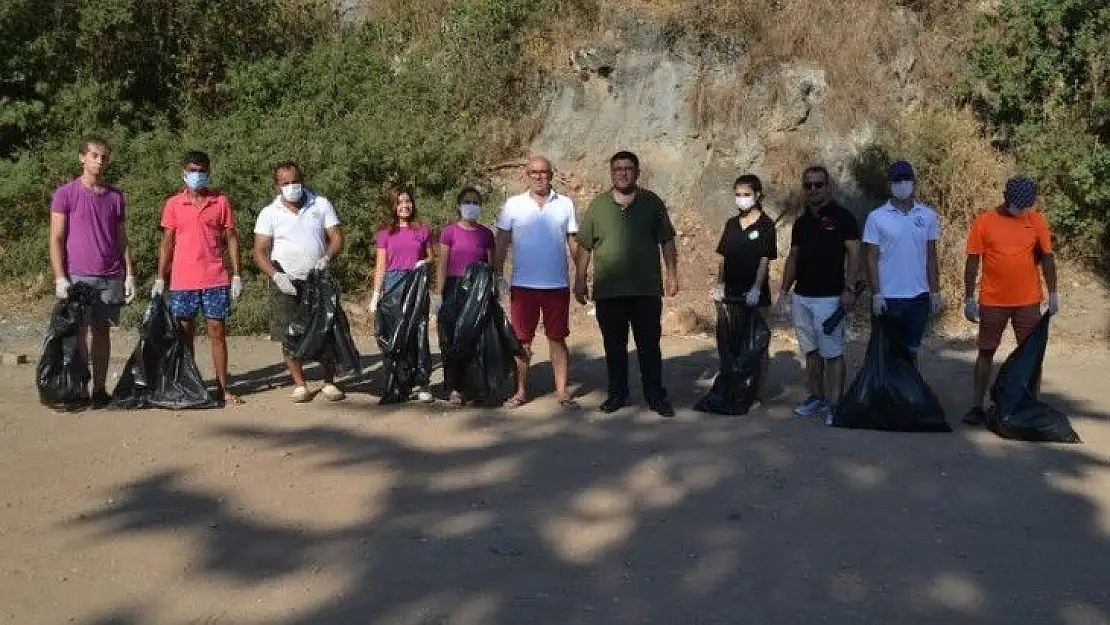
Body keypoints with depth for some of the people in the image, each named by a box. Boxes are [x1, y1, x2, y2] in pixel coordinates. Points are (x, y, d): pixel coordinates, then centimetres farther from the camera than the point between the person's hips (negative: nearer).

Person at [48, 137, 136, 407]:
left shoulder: (115, 197, 12)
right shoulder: (65, 194, 0)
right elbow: (56, 239, -2)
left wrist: (129, 275, 7)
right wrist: (60, 278, -9)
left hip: (111, 277, 3)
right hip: (78, 277, -3)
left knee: (103, 332, 7)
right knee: (81, 334, -3)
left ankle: (99, 390, 13)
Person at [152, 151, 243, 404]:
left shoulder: (221, 202, 5)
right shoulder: (173, 204, 6)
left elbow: (231, 239, 6)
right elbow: (167, 243, 8)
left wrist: (237, 275, -1)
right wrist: (159, 279, 4)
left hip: (216, 281, 0)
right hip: (182, 282, 1)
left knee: (217, 333, 1)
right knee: (184, 335, 6)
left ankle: (223, 388, 7)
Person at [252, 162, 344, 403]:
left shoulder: (321, 204, 4)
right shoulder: (269, 213, 1)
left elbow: (336, 237, 1)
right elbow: (260, 252, -3)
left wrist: (327, 258, -18)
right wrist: (276, 275, -18)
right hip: (286, 281, 0)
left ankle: (329, 383, 10)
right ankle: (299, 385, 11)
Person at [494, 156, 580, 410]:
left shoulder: (565, 204, 3)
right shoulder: (513, 205, 2)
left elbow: (574, 242, 6)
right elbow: (502, 242, 3)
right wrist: (498, 274, -6)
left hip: (557, 284, 0)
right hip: (523, 285, 0)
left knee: (557, 338, 6)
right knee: (522, 340, 7)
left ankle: (563, 391, 11)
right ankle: (521, 391, 16)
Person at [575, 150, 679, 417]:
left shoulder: (652, 203, 5)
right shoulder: (598, 205, 7)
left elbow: (667, 241, 7)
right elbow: (585, 246, 9)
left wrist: (672, 274, 0)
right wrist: (580, 280, 5)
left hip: (646, 288, -1)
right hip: (608, 291, 1)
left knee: (649, 345, 2)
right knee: (614, 345, 9)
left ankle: (656, 396, 11)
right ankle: (617, 394, 20)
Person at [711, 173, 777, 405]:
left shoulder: (765, 224, -5)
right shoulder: (731, 224, 10)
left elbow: (765, 260, -11)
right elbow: (724, 258, 12)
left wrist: (756, 288, -21)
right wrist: (720, 284, 1)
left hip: (755, 293, -5)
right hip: (732, 291, 5)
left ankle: (758, 392, 10)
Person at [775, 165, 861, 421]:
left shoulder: (842, 217, -5)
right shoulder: (801, 222, 14)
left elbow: (854, 254, -9)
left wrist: (848, 289, -18)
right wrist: (784, 289, 11)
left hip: (829, 297, -6)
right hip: (801, 297, 7)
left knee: (832, 353, -6)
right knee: (811, 351, 12)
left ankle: (835, 404, -2)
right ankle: (816, 398, 22)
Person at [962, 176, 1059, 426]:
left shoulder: (1036, 221, -1)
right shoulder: (984, 222, -6)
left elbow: (1047, 259, 5)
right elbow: (972, 263, -3)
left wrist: (1053, 294, 1)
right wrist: (969, 299, -5)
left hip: (1028, 301, 1)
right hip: (992, 302, -1)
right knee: (986, 352, 6)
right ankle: (976, 406, 12)